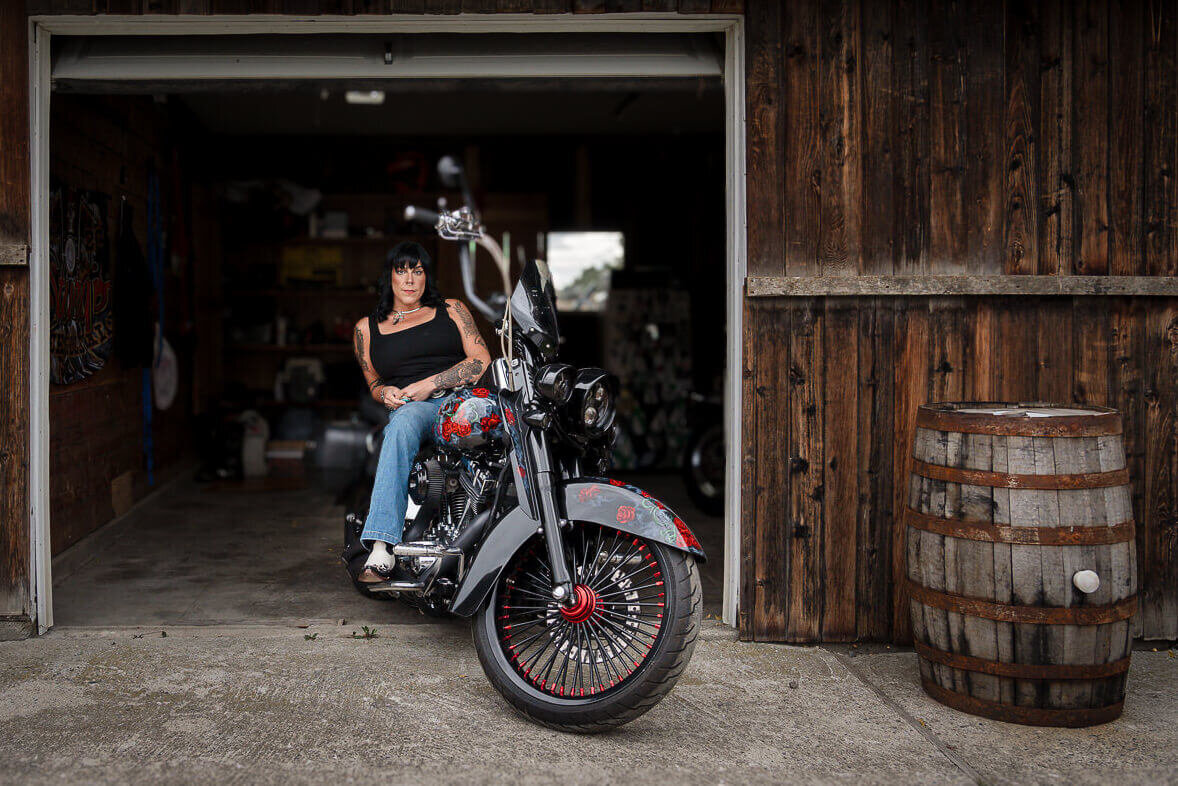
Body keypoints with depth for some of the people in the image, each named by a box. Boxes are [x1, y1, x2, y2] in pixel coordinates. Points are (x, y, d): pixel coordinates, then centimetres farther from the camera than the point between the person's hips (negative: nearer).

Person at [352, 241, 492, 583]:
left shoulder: (452, 310, 18)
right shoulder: (367, 328, 23)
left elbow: (482, 361, 7)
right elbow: (373, 383, 28)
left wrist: (431, 384, -6)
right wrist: (386, 393, 3)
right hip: (409, 409, 1)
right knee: (404, 421, -38)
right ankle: (382, 549, -49)